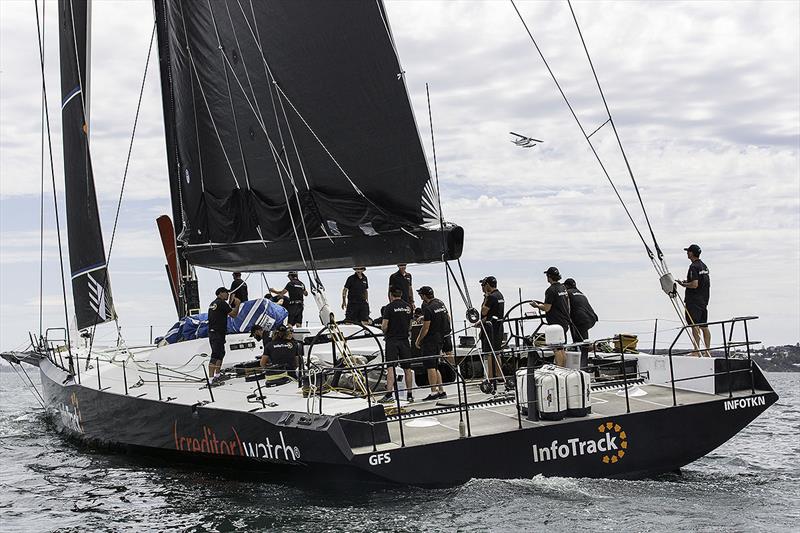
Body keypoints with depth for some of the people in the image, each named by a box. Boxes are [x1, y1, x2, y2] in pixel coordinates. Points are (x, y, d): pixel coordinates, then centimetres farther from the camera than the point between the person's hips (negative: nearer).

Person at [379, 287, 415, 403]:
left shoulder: (389, 307, -8)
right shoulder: (408, 307, 9)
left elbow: (384, 326, -10)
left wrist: (385, 334, 9)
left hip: (392, 340, -5)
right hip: (405, 340, 5)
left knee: (390, 368, -9)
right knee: (407, 368, 9)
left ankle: (389, 394, -18)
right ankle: (410, 395, 13)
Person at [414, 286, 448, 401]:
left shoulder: (428, 309, -18)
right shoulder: (440, 303, 9)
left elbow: (425, 328, -17)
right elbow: (448, 319, 21)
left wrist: (418, 341, -6)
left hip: (430, 340, -9)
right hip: (440, 339, 9)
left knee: (430, 366, -7)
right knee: (434, 367, 14)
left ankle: (434, 392, -8)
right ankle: (441, 391, 15)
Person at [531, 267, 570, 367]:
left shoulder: (551, 290, -15)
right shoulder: (564, 288, 12)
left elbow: (546, 308, -17)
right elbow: (568, 305, 19)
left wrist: (536, 305, -1)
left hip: (556, 323, -9)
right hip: (565, 322, 9)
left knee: (557, 349, -8)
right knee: (562, 349, 14)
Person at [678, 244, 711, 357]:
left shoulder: (694, 267, -14)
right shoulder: (704, 266, 15)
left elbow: (694, 284, -22)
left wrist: (684, 284, -6)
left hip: (694, 300, -9)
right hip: (704, 300, 9)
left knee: (694, 325, -9)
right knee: (704, 326, 11)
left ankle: (697, 351, -12)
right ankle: (708, 351, 12)